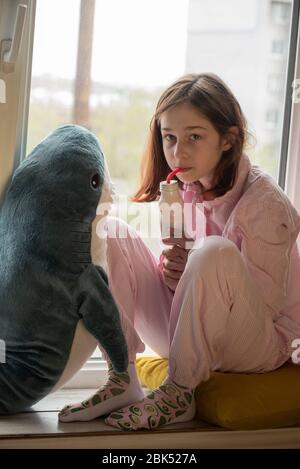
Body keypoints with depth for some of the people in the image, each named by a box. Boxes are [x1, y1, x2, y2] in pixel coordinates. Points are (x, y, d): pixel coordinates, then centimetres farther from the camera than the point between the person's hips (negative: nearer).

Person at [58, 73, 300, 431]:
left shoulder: (264, 203, -18)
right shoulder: (183, 190, 2)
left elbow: (266, 302, -18)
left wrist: (193, 265, -24)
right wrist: (171, 270, -14)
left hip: (259, 345, -6)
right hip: (189, 341, 6)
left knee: (216, 252, -36)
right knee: (112, 233, -10)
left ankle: (178, 394, -21)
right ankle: (121, 382, -12)